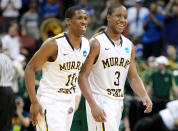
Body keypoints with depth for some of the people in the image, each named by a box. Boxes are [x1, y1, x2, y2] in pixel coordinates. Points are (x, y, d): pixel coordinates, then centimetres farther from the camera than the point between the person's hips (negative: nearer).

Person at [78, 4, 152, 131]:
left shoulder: (129, 46, 10)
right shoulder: (96, 43, -10)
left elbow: (133, 77, 17)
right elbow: (83, 77, -14)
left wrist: (144, 96, -3)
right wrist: (93, 106, -25)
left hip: (118, 102, 7)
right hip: (99, 101, -7)